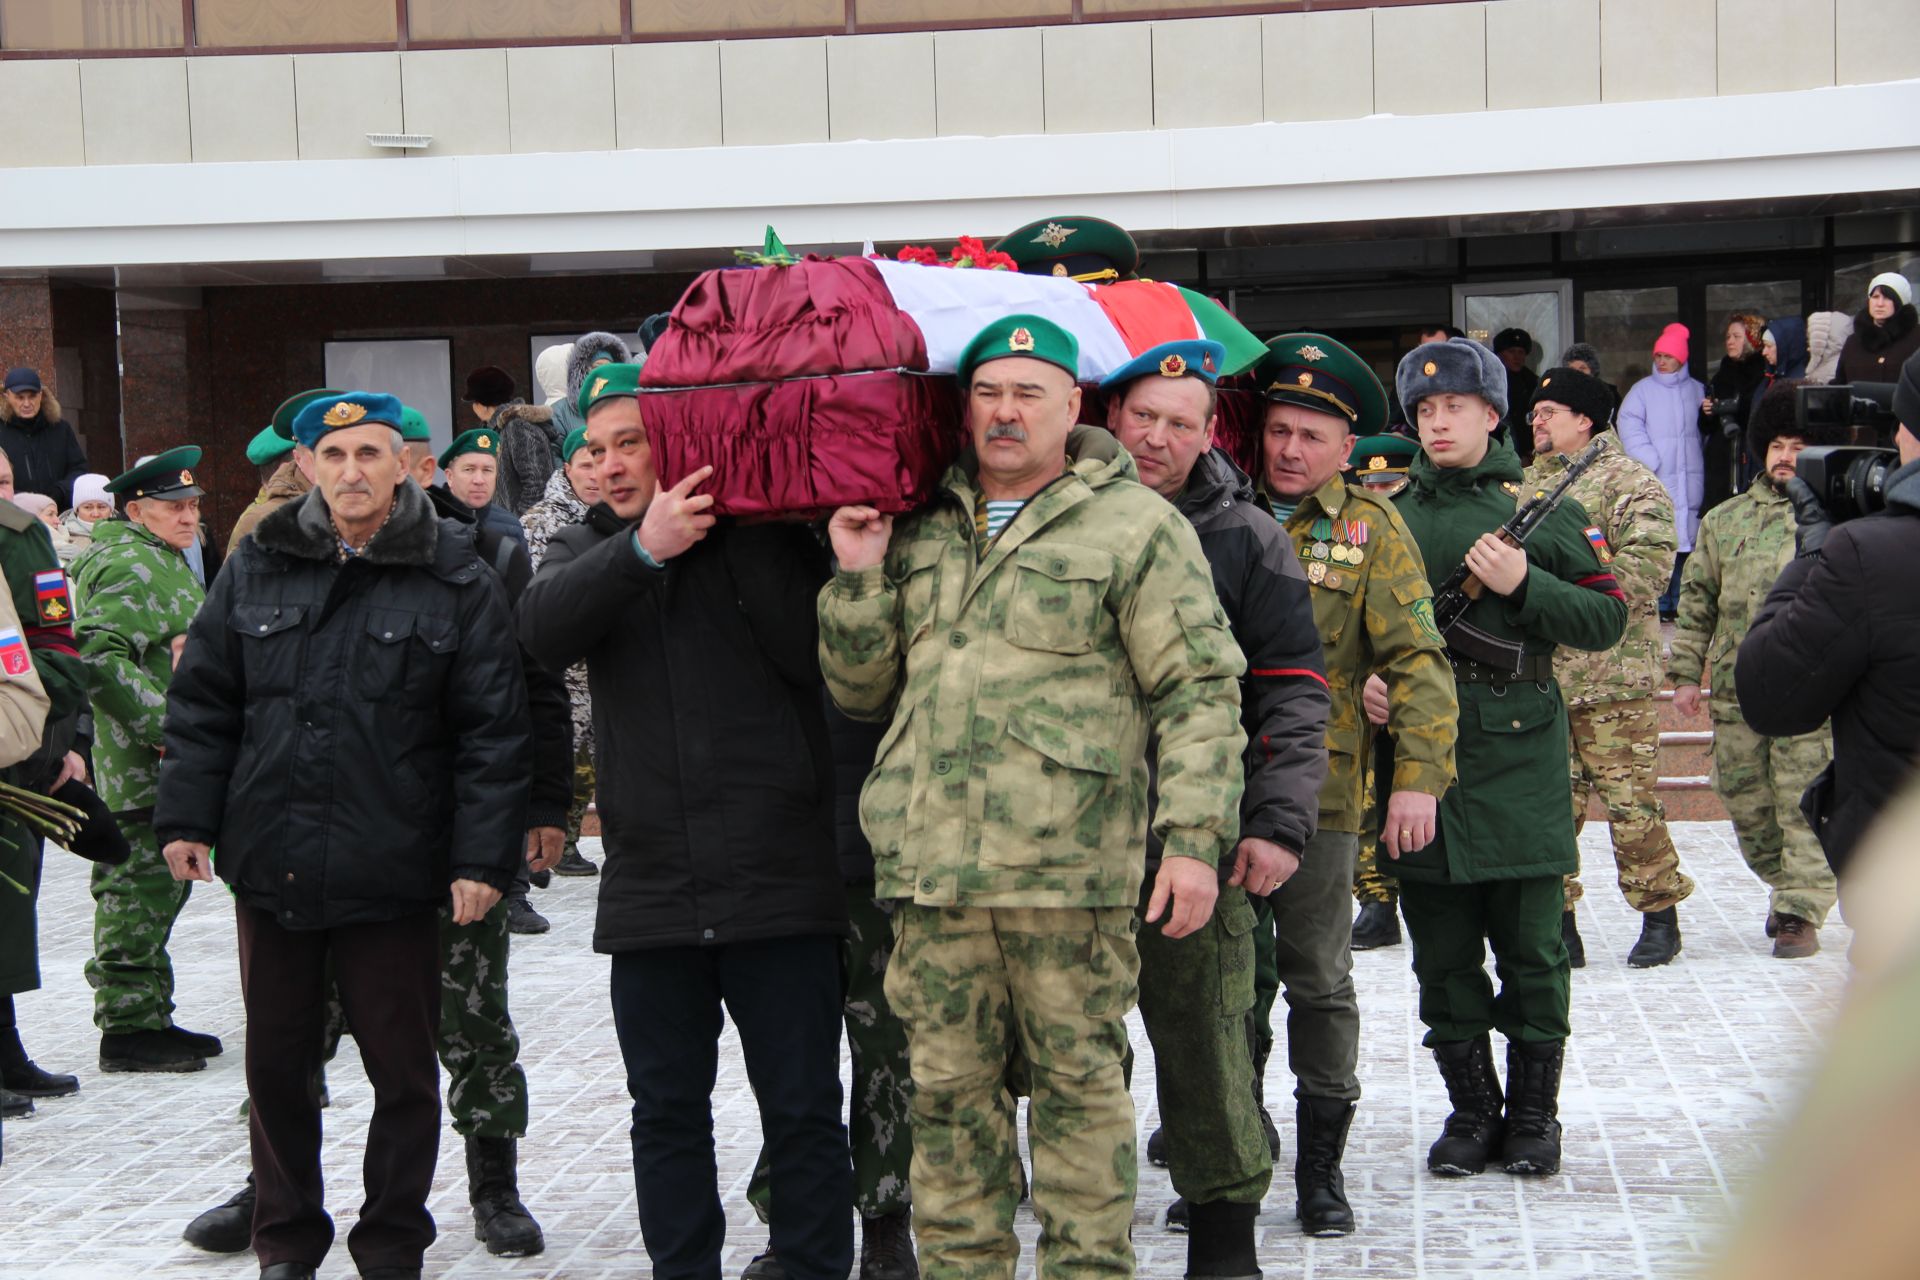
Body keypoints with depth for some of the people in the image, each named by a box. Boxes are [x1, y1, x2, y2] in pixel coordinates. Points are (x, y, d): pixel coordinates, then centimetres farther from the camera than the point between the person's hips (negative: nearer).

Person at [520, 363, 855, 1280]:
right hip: (650, 889, 3)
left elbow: (814, 654, -14)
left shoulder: (768, 537, 1)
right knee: (667, 1112, 12)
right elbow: (543, 631, -11)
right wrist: (643, 547, -24)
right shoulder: (587, 551, 11)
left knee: (803, 1110, 3)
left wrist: (742, 531, -17)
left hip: (779, 887, -3)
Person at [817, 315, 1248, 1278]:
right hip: (932, 870, 4)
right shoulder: (919, 529, 17)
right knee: (948, 1089, 9)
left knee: (1078, 1082, 2)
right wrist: (859, 578, 5)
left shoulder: (1134, 526, 2)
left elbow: (1199, 691, -2)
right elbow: (861, 692, 20)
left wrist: (1193, 836, -11)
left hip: (1070, 871, -4)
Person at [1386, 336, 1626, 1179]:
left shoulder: (1541, 508, 4)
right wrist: (1363, 677, -2)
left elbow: (1606, 618, 2)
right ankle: (1470, 1110, 19)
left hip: (1519, 757, -2)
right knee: (1443, 956, 7)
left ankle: (1533, 1116, 14)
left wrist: (1523, 585, -12)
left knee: (1530, 949, 3)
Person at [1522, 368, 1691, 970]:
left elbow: (1648, 568, -14)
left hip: (1610, 677, -6)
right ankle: (1558, 922, 12)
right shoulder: (1527, 486, 19)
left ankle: (1660, 914, 11)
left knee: (1628, 800, -3)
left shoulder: (1627, 482, -3)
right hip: (1537, 675, 6)